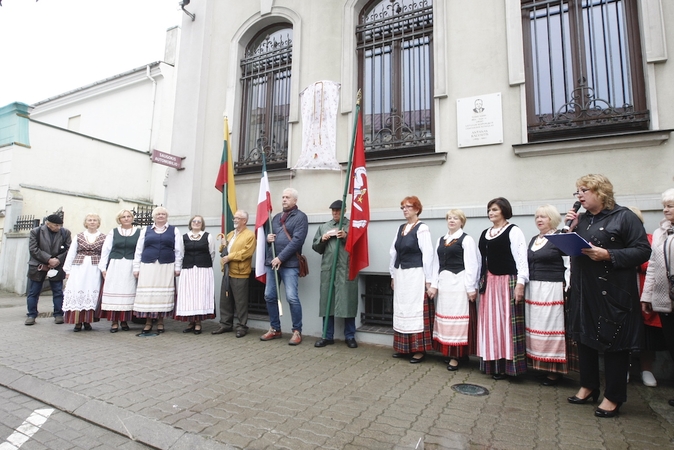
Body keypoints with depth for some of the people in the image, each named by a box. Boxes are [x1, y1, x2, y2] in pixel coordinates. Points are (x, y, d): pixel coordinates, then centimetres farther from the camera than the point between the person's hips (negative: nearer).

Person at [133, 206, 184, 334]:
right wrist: (136, 267, 5)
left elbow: (178, 251, 5)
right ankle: (148, 322, 11)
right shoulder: (145, 230, 11)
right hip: (148, 266, 1)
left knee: (163, 294, 1)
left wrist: (177, 267, -1)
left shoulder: (174, 231, 8)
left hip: (166, 267, -1)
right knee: (147, 294, 0)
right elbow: (138, 250, 10)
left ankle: (160, 321, 12)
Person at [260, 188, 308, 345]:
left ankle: (297, 331, 5)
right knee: (269, 296, 9)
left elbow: (297, 240, -13)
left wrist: (280, 258, -17)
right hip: (271, 262, 7)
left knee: (292, 297, -9)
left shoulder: (300, 217, -3)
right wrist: (267, 238, 2)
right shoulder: (276, 217, 20)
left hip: (289, 263, -7)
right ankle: (275, 329, 23)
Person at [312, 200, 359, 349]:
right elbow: (315, 247, 18)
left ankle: (350, 336, 12)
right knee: (326, 302, 5)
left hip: (347, 270, -3)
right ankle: (328, 336, 17)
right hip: (327, 269, 3)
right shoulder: (323, 226, 19)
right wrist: (322, 240, -1)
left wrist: (346, 237, -12)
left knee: (348, 302, -1)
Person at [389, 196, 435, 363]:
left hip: (416, 275, -7)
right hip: (401, 275, 7)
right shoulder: (400, 228, 12)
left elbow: (428, 255, -12)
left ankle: (419, 350, 11)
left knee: (416, 311, -1)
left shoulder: (422, 228, -9)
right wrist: (393, 275, 14)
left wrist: (428, 280, -13)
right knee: (402, 311, 12)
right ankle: (404, 348, 23)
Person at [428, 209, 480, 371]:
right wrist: (434, 284, 7)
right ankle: (448, 351, 23)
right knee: (445, 317, 11)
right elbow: (436, 264, 12)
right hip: (444, 283, 6)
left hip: (459, 283, -6)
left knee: (457, 317, -1)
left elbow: (471, 266, -9)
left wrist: (471, 287, -12)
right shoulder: (440, 240, 14)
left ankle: (456, 355, 8)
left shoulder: (466, 240, -5)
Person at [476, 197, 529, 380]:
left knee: (507, 322, -2)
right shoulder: (485, 233, 15)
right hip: (489, 282, 7)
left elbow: (521, 258, -11)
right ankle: (494, 363, 18)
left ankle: (507, 364, 7)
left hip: (508, 281, -6)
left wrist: (520, 283, -18)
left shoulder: (514, 231, -4)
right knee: (491, 323, 8)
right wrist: (480, 282, 14)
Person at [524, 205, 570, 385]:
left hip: (552, 290, -7)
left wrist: (567, 289, -14)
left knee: (551, 326, -2)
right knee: (536, 326, 9)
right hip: (533, 290, 7)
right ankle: (541, 365, 21)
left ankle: (554, 370, 10)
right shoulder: (534, 239, 16)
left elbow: (569, 265, -9)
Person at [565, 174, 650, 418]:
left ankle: (613, 397, 19)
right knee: (584, 337, 14)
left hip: (612, 293, -6)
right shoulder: (581, 219, 12)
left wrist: (608, 255, -22)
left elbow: (643, 250, -11)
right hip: (583, 292, 6)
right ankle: (588, 387, 30)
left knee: (613, 343, 4)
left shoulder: (624, 217, -6)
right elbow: (571, 249, 15)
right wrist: (572, 229, 0)